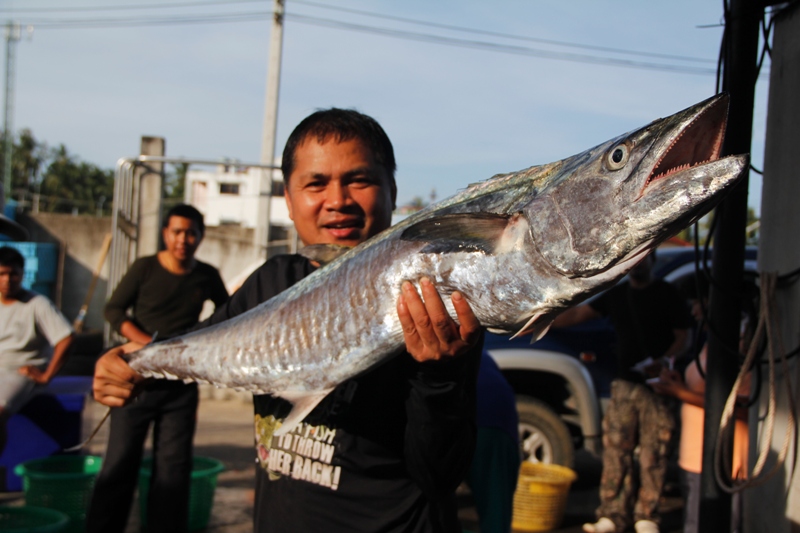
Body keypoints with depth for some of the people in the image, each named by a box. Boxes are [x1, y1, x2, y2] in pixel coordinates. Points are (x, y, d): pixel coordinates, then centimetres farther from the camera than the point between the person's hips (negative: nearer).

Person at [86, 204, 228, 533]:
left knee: (173, 465, 5)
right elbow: (114, 309, -2)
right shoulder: (145, 268, -2)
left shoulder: (207, 276, 5)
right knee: (120, 459, -1)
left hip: (182, 384, 2)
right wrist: (147, 344, -15)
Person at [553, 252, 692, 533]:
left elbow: (683, 336, -1)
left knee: (653, 454, -2)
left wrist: (666, 360, -19)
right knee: (615, 450, 0)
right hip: (624, 385, 3)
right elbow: (577, 314, 13)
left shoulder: (667, 294, 2)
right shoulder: (617, 294, 14)